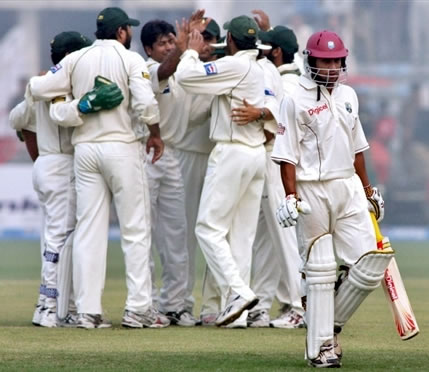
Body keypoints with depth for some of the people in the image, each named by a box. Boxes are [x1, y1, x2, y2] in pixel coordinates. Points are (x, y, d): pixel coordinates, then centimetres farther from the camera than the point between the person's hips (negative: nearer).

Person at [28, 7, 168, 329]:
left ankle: (88, 310, 0)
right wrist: (155, 134, 0)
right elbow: (145, 103, -16)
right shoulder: (130, 59, -5)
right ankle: (138, 308, -2)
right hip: (121, 147, -4)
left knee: (88, 230, 5)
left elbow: (38, 89, 0)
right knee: (136, 229, 2)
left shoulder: (76, 60, 6)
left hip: (84, 148, 4)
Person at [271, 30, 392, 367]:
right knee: (319, 269, -2)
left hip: (349, 187, 6)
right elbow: (287, 155, -9)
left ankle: (332, 324, 15)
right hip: (313, 191, -6)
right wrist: (290, 197, -17)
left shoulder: (348, 96, 14)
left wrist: (369, 190, 22)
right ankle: (320, 346, 5)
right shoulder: (296, 101, -6)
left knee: (371, 263, -3)